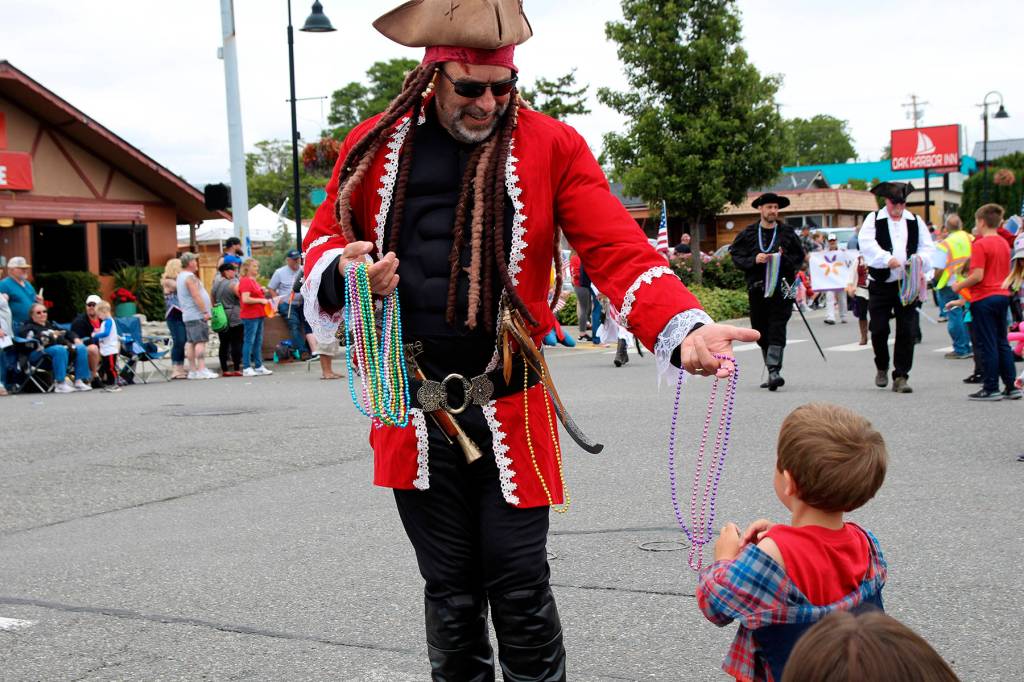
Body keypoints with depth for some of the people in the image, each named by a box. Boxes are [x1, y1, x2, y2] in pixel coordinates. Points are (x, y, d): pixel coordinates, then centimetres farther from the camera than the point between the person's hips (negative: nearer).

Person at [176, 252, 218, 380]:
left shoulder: (181, 276, 19)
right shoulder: (190, 277, -13)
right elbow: (196, 296, -19)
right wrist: (205, 311, -18)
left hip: (188, 316, 10)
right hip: (197, 315, -10)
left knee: (191, 343, 8)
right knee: (201, 342, -12)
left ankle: (193, 370, 9)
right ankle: (202, 370, -17)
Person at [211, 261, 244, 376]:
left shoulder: (215, 284, 11)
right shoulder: (233, 284, -11)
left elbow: (213, 302, 16)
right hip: (234, 318, -7)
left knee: (224, 344, 7)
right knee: (236, 343, -3)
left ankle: (224, 370, 8)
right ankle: (237, 369, -5)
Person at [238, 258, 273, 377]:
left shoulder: (254, 281, 17)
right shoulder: (245, 281, -12)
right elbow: (245, 299, -22)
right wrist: (261, 300, -15)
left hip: (259, 315, 10)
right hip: (250, 315, -10)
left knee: (258, 342, 12)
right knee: (249, 341, -6)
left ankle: (259, 366, 18)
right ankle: (246, 368, -3)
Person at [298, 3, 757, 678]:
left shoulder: (551, 146, -2)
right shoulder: (375, 146, 3)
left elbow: (619, 250, -10)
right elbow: (325, 236, 14)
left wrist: (684, 330, -28)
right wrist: (342, 273, -12)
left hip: (509, 411, -2)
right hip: (412, 410, 2)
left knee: (521, 589, 4)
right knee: (450, 593, 13)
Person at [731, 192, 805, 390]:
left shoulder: (788, 234, 7)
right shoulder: (748, 234, 8)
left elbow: (799, 259, 9)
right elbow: (736, 257, 5)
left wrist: (784, 259, -10)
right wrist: (754, 260, -11)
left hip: (781, 289, -2)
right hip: (756, 290, 2)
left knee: (777, 330, -13)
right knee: (761, 333, 8)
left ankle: (774, 372, -19)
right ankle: (772, 373, 20)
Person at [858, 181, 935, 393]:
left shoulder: (915, 222, 11)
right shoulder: (873, 220, 1)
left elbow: (928, 247, 10)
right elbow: (867, 245, -14)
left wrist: (919, 258, -13)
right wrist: (887, 259, -29)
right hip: (881, 284, -2)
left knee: (907, 331, -2)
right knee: (879, 329, 1)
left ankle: (901, 376, 5)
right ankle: (882, 368, 25)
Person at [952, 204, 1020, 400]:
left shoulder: (980, 245, -15)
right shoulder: (1004, 243, 10)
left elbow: (978, 276, -20)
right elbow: (1007, 273, 16)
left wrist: (959, 286, -7)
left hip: (984, 299, -8)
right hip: (1003, 296, 8)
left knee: (988, 345, -2)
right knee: (1002, 343, 13)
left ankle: (991, 389, 1)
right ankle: (1011, 387, 14)